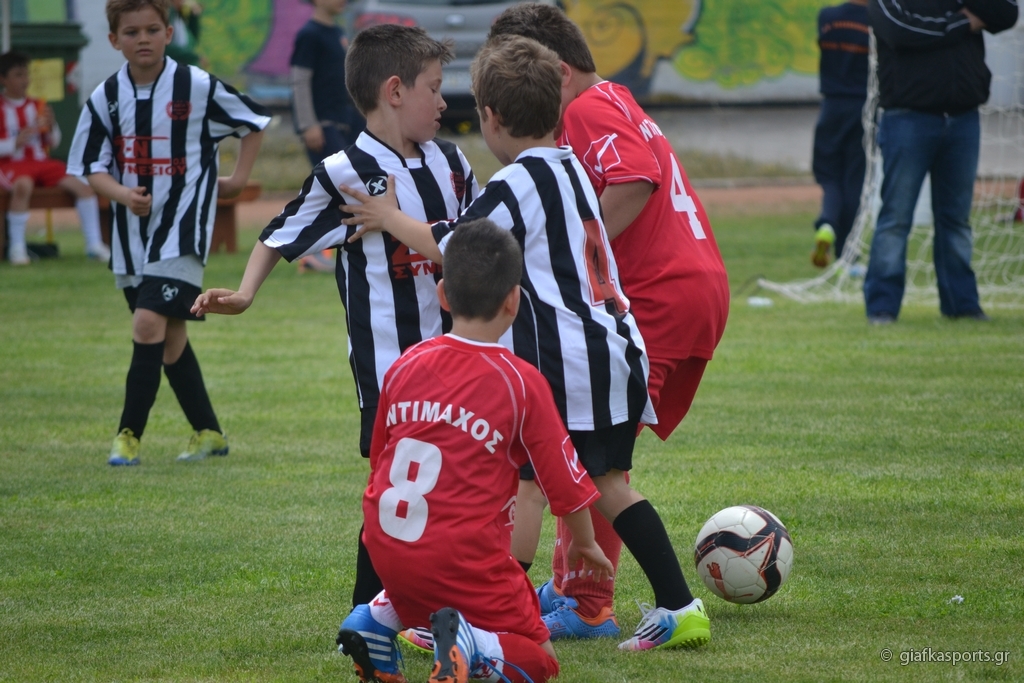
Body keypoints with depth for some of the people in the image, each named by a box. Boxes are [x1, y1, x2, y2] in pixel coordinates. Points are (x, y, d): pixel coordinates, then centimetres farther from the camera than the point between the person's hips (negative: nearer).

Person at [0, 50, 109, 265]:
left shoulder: (37, 106, 13)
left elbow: (53, 143, 18)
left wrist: (51, 126, -2)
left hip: (41, 161, 5)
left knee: (82, 183, -15)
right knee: (23, 185, -41)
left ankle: (94, 244, -10)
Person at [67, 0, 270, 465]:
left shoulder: (197, 87, -7)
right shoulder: (106, 98, 1)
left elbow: (255, 122, 7)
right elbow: (92, 167, 3)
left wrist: (238, 180, 2)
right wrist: (122, 194, -16)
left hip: (182, 230, -5)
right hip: (132, 234, 5)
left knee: (149, 324, -18)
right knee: (170, 338, 12)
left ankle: (129, 434, -12)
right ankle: (208, 433, 25)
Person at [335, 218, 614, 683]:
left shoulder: (404, 366, 5)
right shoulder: (521, 382, -8)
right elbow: (564, 479, -1)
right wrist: (586, 544, 18)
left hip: (387, 548, 5)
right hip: (465, 554, -5)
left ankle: (378, 618, 11)